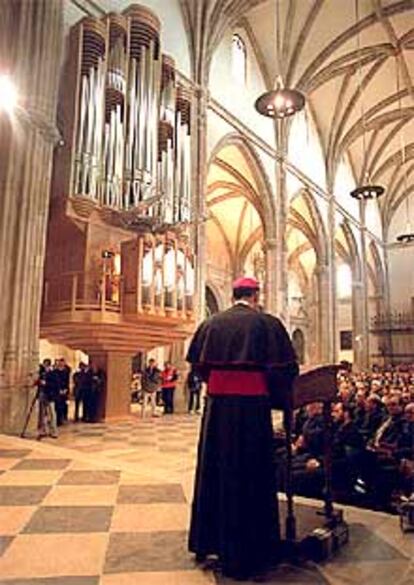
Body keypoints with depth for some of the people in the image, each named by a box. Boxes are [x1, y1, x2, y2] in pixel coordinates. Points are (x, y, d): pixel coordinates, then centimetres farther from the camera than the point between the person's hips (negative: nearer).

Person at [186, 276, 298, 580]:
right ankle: (245, 553, 18)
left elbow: (197, 362, 8)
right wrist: (276, 395, 8)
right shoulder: (267, 322, -7)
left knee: (215, 470, 16)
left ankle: (208, 541, 32)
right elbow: (286, 367, -9)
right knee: (249, 475, 7)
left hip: (217, 404, 4)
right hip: (252, 406, -4)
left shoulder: (212, 322, 3)